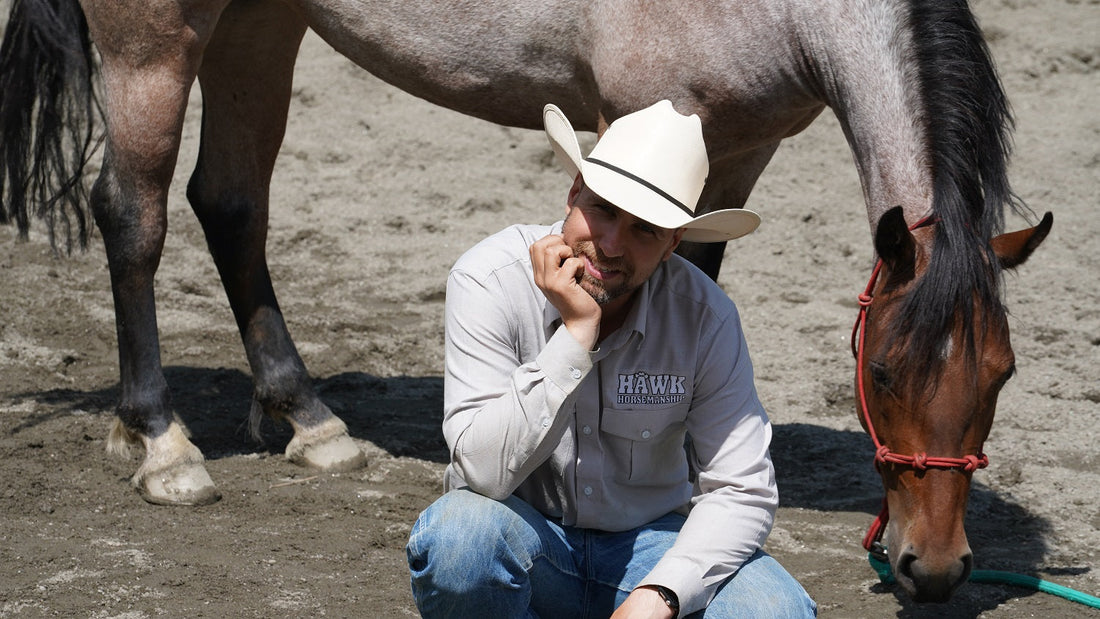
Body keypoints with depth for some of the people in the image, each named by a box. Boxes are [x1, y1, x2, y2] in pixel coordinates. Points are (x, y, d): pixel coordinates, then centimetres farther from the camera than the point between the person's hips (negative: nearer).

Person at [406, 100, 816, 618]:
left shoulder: (705, 315, -13)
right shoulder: (491, 280, -19)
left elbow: (740, 489, -13)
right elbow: (484, 470, -27)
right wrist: (576, 333, -33)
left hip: (646, 545, 1)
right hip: (525, 545, -1)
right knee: (460, 530, -36)